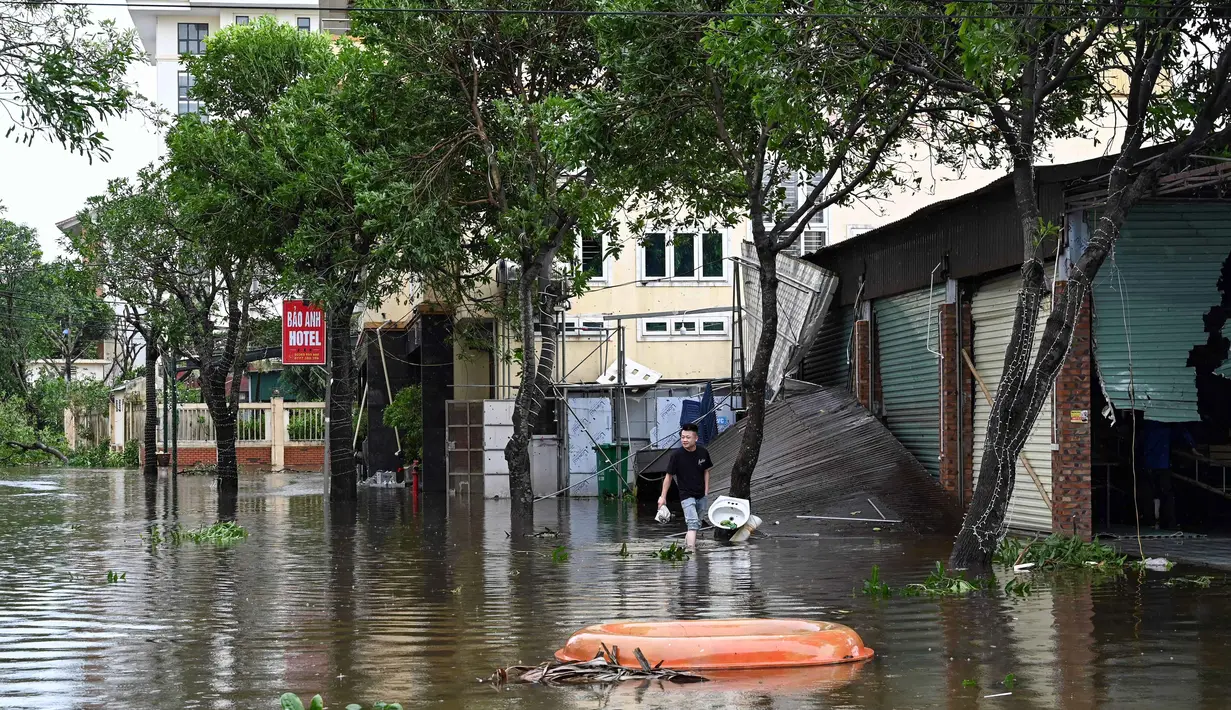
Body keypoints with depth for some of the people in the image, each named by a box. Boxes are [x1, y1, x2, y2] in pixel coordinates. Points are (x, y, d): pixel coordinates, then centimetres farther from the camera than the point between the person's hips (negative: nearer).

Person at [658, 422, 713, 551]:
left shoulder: (703, 452, -4)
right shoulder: (677, 455, -14)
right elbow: (669, 476, -6)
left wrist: (706, 491, 6)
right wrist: (663, 497, -5)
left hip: (701, 495, 5)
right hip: (686, 495, -5)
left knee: (697, 523, 18)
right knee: (693, 523, -19)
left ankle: (687, 541, 39)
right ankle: (691, 549, -26)